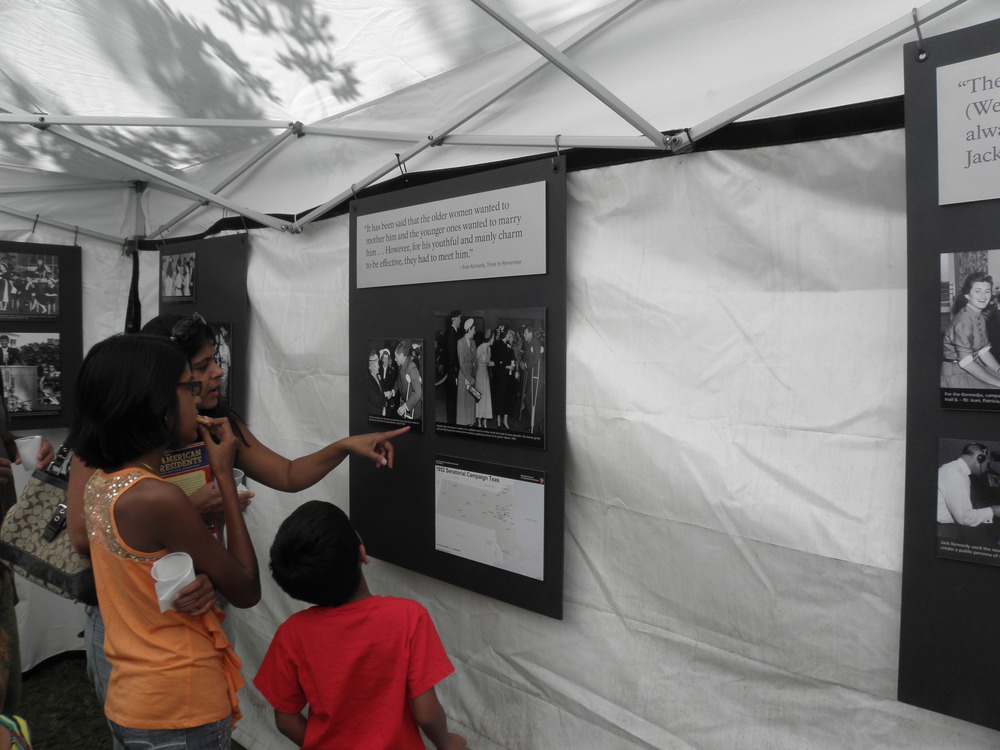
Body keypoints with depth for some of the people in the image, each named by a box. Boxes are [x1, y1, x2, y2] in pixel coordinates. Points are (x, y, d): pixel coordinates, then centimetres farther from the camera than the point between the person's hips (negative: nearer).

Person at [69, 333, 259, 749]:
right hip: (181, 715, -8)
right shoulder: (157, 498, -27)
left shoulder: (98, 482, 0)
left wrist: (204, 583, -9)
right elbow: (247, 591, -15)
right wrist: (225, 476, -13)